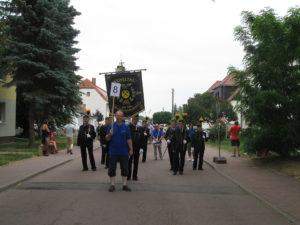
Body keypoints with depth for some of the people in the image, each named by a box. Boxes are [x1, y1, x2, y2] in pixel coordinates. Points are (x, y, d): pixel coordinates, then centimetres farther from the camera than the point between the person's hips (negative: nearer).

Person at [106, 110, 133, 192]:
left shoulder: (126, 127, 1)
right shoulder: (111, 126, 1)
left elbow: (129, 139, 2)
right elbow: (107, 139, 1)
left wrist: (131, 149, -1)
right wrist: (109, 134, -20)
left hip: (124, 152, 0)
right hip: (113, 151, 0)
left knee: (124, 168, 5)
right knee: (112, 169, 3)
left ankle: (125, 185, 14)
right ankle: (112, 185, 12)